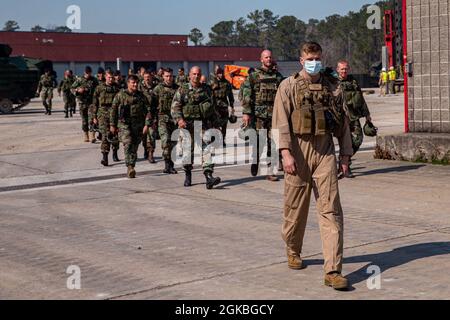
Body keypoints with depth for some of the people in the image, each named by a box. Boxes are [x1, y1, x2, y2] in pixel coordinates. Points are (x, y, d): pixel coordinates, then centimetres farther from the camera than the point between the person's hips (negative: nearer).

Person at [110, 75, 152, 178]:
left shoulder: (141, 96, 6)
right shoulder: (120, 95, 1)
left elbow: (148, 111, 6)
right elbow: (113, 110, 6)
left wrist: (147, 125, -4)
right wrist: (113, 125, 6)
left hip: (138, 126, 3)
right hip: (124, 124, -3)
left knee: (134, 147, 5)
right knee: (128, 143, -23)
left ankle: (131, 169, 17)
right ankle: (129, 166, -23)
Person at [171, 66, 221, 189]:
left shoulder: (206, 89, 12)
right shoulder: (182, 90, 4)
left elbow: (212, 106, 19)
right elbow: (175, 106, -3)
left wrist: (213, 122, 16)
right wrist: (179, 119, -20)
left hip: (204, 124, 1)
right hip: (188, 124, -1)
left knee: (206, 148, -12)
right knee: (188, 150, 8)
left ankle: (209, 177, -21)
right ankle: (188, 175, 28)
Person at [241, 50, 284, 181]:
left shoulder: (278, 76, 12)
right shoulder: (253, 76, 2)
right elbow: (247, 95, -2)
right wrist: (246, 112, -10)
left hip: (274, 114, 3)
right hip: (258, 114, -3)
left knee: (272, 142, -1)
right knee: (258, 141, -1)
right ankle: (255, 164, 23)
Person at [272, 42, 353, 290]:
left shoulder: (332, 87, 12)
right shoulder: (289, 86, 2)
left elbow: (342, 123, 16)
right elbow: (280, 122, -6)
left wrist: (345, 155, 11)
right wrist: (286, 153, -16)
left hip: (325, 152, 2)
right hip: (298, 150, -2)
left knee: (331, 209, -7)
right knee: (296, 207, 9)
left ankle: (332, 271, -8)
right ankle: (293, 251, 36)